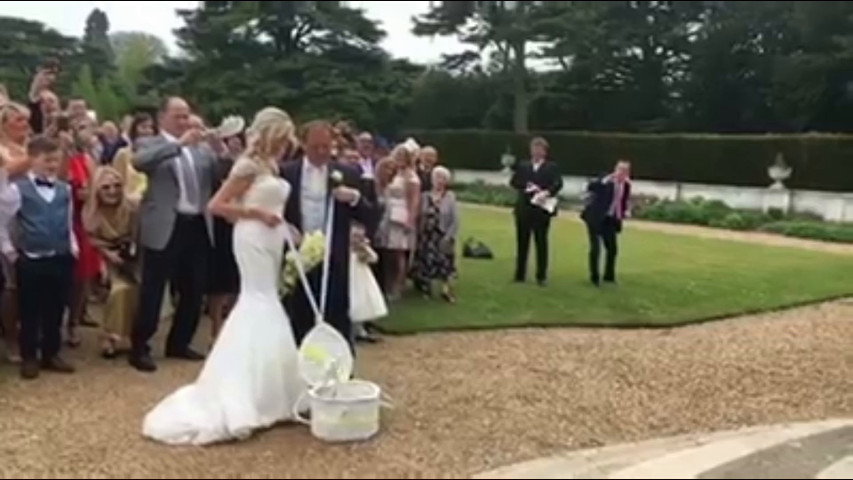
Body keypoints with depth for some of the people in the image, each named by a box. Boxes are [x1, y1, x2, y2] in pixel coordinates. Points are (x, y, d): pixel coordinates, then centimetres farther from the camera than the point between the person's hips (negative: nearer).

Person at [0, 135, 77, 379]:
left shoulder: (65, 190, 6)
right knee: (30, 313, 6)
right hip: (31, 261, -4)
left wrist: (73, 246, 9)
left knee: (55, 311, 12)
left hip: (61, 260, 4)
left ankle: (51, 354, 26)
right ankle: (29, 358, 19)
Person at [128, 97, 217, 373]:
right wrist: (179, 144, -23)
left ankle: (178, 343, 29)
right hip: (166, 228, -5)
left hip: (197, 226, 5)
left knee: (193, 291, 13)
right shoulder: (150, 144, 0)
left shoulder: (201, 148, 12)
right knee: (152, 292, 0)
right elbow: (139, 162, -22)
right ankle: (140, 348, 12)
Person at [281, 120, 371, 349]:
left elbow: (367, 216, 0)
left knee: (337, 320, 3)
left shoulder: (347, 174, 4)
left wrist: (355, 198, -18)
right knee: (300, 320, 9)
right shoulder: (287, 172, 3)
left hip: (333, 259, 0)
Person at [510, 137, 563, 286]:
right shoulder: (523, 167, 12)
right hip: (524, 209, 3)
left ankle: (542, 276, 6)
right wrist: (526, 186, -15)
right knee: (522, 242, 6)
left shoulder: (551, 167, 3)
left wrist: (547, 192, -29)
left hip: (542, 210, -2)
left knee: (541, 243, 0)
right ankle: (520, 274, 14)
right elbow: (513, 181, 1)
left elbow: (558, 183, -12)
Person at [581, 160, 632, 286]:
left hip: (611, 220, 7)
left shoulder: (626, 185, 4)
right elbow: (591, 186, -26)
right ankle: (594, 277, 3)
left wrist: (624, 212, 8)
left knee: (612, 248, 9)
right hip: (596, 218, -6)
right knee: (595, 248, -9)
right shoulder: (606, 181, -16)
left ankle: (609, 276, 27)